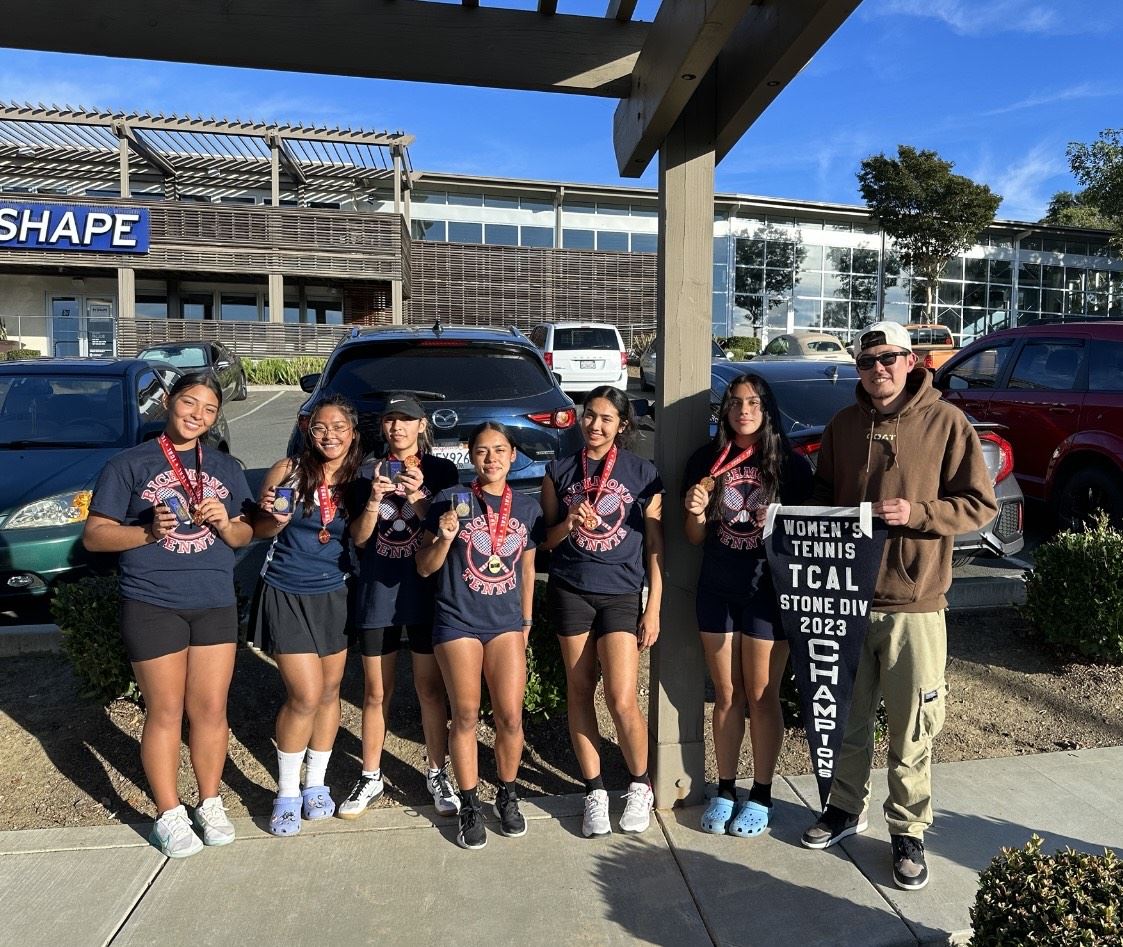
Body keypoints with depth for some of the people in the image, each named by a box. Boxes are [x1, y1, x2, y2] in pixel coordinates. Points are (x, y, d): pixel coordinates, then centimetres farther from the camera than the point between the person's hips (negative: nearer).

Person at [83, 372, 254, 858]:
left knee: (211, 709, 9)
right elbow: (94, 535, -3)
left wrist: (225, 523, -10)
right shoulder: (129, 464, -1)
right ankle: (169, 815, 22)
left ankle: (210, 803, 27)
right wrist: (149, 531, -20)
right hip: (152, 605, -3)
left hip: (215, 603, 3)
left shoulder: (227, 469, 11)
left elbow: (245, 535, 12)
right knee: (165, 712, 6)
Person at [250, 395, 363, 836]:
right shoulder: (288, 471, -9)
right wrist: (277, 518, -22)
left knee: (329, 691, 11)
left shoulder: (358, 480, -2)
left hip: (335, 595, 3)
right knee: (306, 696, -5)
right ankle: (287, 793, 17)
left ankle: (316, 783, 31)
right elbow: (259, 530, 1)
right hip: (287, 595, -3)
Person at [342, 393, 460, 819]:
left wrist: (417, 496, -20)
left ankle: (438, 773, 23)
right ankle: (370, 777, 26)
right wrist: (374, 500, -16)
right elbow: (359, 538, 2)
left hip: (426, 591, -2)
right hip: (378, 592, 2)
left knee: (430, 688, 7)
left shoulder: (441, 471, 0)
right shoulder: (370, 472, 6)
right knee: (376, 692, 11)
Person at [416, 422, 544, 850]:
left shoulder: (527, 508, 4)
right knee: (465, 717, 6)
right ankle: (469, 804, 24)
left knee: (510, 717, 1)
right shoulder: (450, 500, -7)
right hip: (458, 622, -2)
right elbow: (424, 568, -3)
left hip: (506, 622, 3)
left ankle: (507, 795, 25)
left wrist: (526, 622, 15)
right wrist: (444, 539, -22)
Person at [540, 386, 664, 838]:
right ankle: (594, 791, 23)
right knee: (579, 691, 7)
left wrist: (653, 609, -1)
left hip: (622, 593, -2)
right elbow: (546, 538, 9)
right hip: (570, 591, 2)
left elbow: (655, 546, 3)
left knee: (622, 699, -7)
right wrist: (569, 524, -13)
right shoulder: (559, 470, 7)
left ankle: (640, 786, 19)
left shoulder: (643, 473, 2)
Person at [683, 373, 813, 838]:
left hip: (768, 592, -2)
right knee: (726, 696, 13)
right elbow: (695, 538, 6)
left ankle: (761, 796, 25)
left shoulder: (792, 463, -4)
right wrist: (695, 511, -14)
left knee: (761, 697, 8)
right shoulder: (706, 460, 2)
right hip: (716, 591, 2)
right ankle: (725, 791, 28)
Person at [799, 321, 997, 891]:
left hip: (913, 602, -3)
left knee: (912, 730, 7)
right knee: (848, 716, 17)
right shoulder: (842, 425, 7)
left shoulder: (945, 422, -6)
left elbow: (981, 504, -6)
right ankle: (846, 808, 36)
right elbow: (821, 494, 17)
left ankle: (908, 833, 25)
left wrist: (917, 513, -20)